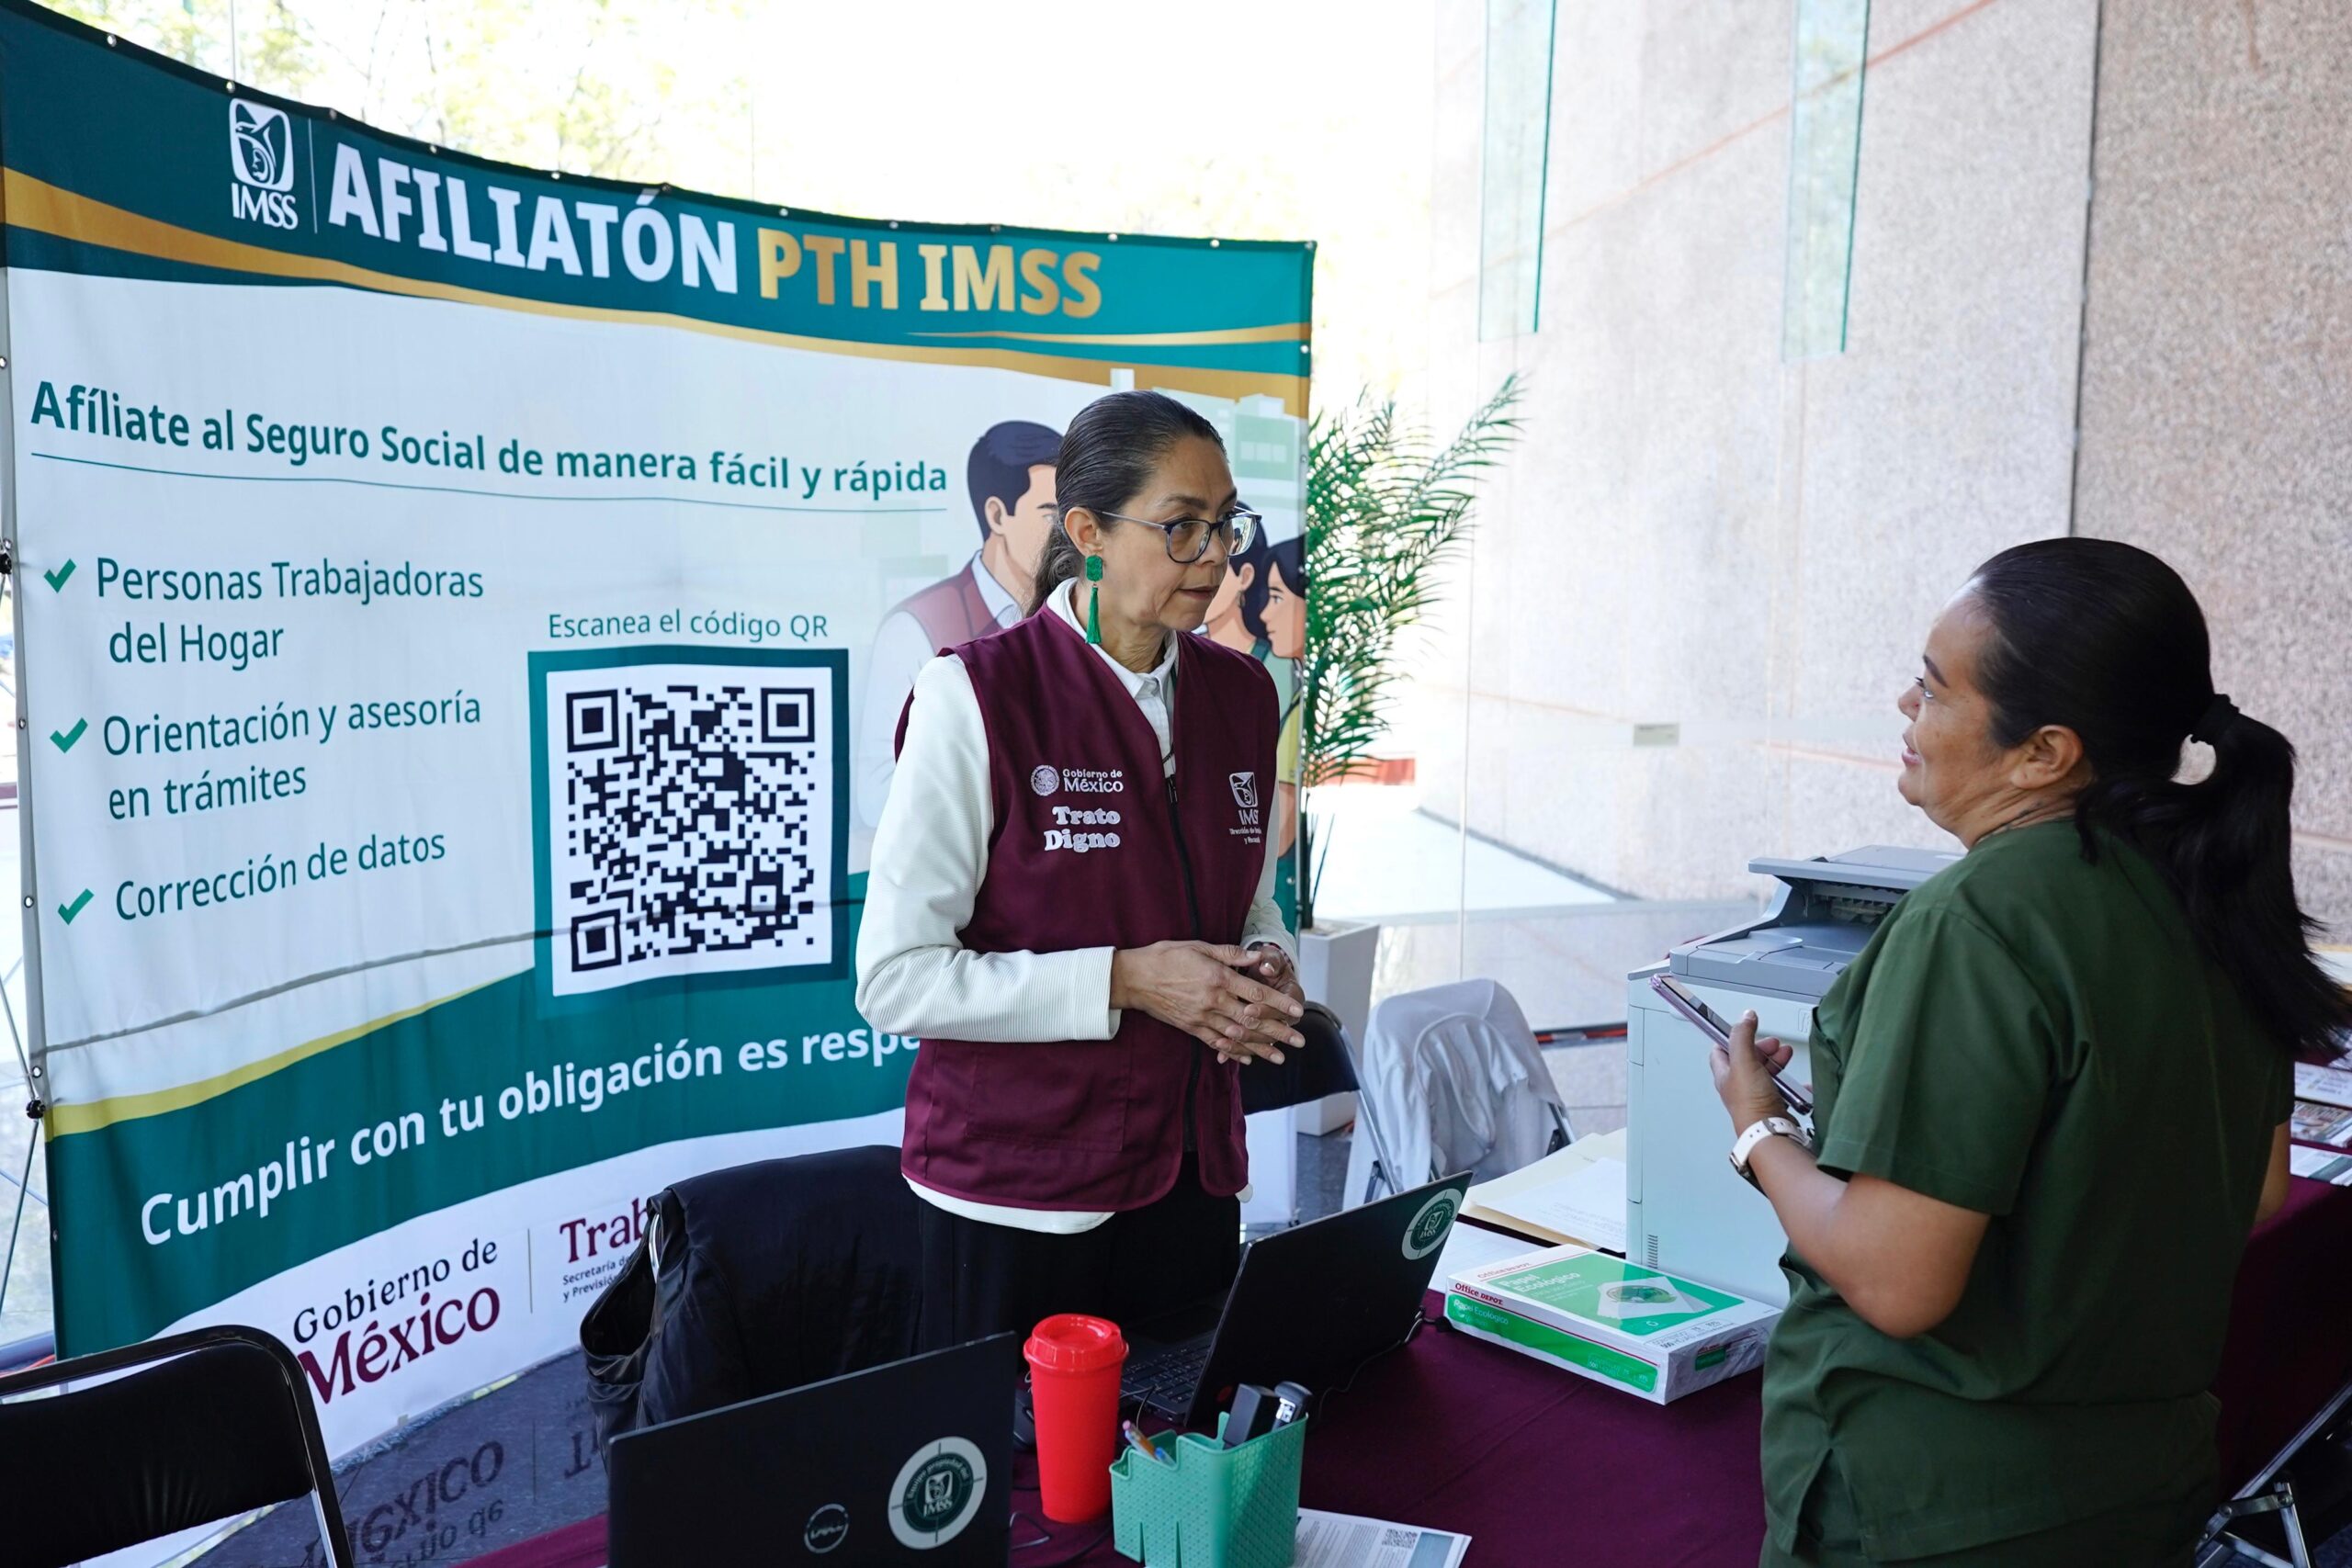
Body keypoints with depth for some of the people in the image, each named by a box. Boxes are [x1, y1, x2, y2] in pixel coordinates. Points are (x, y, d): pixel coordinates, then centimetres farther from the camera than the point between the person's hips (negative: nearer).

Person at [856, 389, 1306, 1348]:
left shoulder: (1239, 693, 5)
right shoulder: (976, 698, -14)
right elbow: (896, 979, -17)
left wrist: (1265, 973, -5)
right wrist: (1124, 981, -21)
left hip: (1192, 1182, 6)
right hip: (1016, 1192, -5)